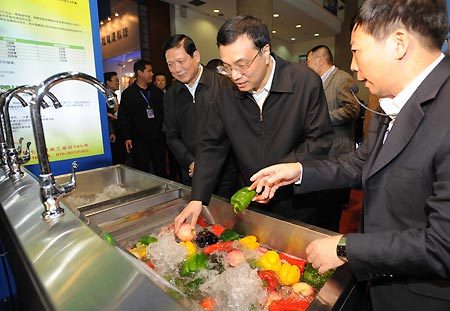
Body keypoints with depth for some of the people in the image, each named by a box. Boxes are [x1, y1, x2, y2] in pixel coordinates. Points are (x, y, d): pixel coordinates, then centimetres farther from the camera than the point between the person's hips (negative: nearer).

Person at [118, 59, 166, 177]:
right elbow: (123, 117, -1)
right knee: (142, 172, 3)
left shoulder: (157, 91, 12)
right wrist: (127, 137, -9)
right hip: (138, 140, -3)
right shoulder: (128, 93, 2)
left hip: (157, 138, 3)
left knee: (161, 170, 9)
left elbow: (164, 112, 11)